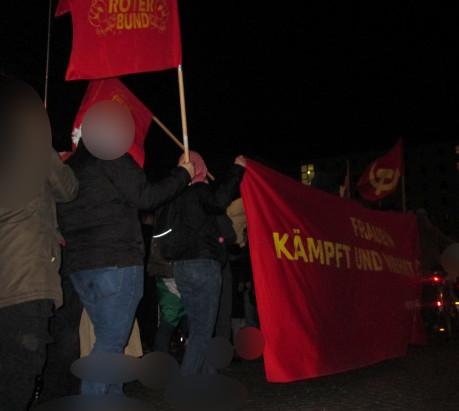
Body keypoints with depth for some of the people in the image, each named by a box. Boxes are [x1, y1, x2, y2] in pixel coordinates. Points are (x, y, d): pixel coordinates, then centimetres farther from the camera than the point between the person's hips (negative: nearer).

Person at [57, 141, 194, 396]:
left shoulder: (70, 167, 20)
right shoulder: (111, 156, -3)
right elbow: (145, 198, -7)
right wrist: (183, 174, 3)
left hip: (77, 264, 8)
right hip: (116, 262, -8)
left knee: (109, 339, 13)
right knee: (110, 343, -8)